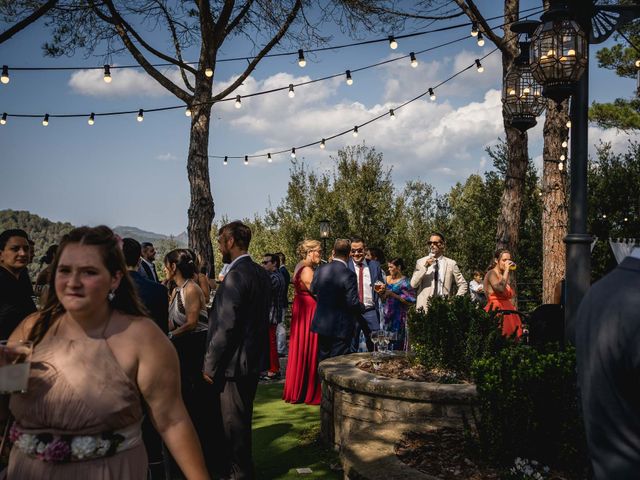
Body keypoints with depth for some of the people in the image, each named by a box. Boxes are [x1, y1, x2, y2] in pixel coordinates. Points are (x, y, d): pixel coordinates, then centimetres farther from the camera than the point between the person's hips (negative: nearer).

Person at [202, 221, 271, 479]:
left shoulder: (236, 275, -21)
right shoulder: (260, 272, 8)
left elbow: (226, 326, -24)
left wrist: (210, 365, -16)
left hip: (233, 363, -10)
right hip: (252, 359, 10)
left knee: (233, 426, 4)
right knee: (241, 422, 21)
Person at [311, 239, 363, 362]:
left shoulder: (321, 270, -2)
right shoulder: (349, 275, -20)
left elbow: (313, 289, 14)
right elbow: (353, 302, -20)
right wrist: (362, 308, 1)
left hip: (321, 324, 6)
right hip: (341, 328, -6)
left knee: (322, 361, 17)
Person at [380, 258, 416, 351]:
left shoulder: (404, 282, -7)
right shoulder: (387, 279, 11)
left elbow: (410, 301, -13)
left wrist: (393, 294, -14)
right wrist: (381, 292, -2)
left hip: (398, 315, -5)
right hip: (386, 314, 5)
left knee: (396, 344, -4)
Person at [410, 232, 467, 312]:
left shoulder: (451, 263, 9)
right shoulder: (420, 262, 9)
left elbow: (463, 285, 12)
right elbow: (413, 284, -2)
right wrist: (425, 267, -12)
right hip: (425, 307, 0)